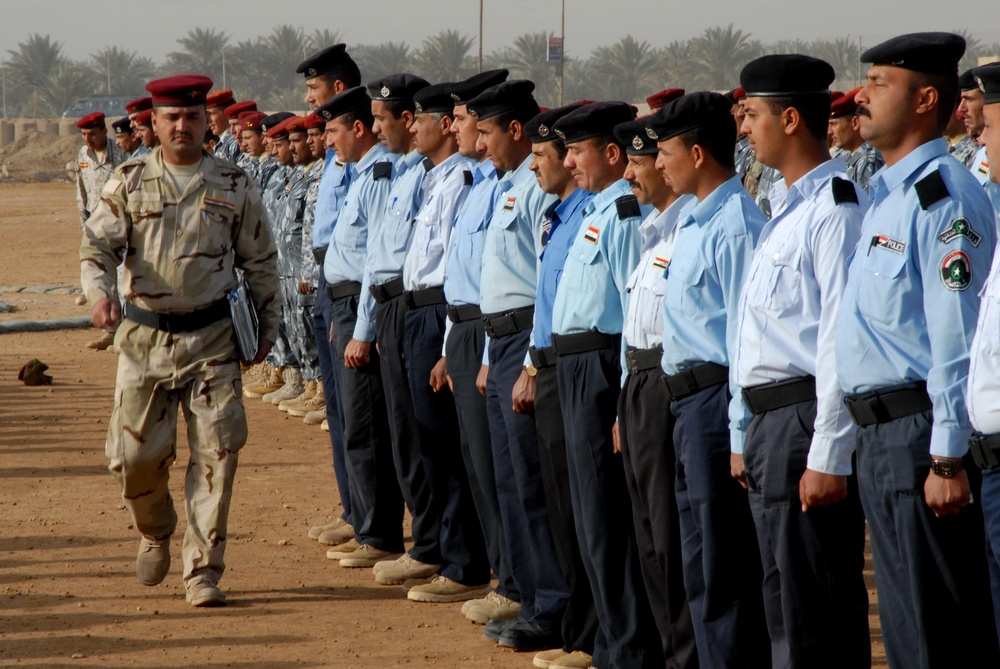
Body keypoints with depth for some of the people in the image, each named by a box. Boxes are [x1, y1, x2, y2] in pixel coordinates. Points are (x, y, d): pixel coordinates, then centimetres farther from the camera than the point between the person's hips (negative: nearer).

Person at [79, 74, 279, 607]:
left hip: (212, 337, 0)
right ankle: (155, 531, 32)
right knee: (135, 453, 1)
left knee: (216, 453, -6)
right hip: (145, 336, 0)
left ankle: (203, 569, 3)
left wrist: (266, 328, 9)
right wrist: (100, 293, -23)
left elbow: (260, 263, 12)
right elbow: (96, 246, -3)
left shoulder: (232, 186, 4)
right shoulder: (129, 183, 3)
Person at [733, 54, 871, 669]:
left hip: (807, 424, -10)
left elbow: (844, 341, -20)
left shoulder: (836, 208, -14)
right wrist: (745, 438, 21)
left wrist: (829, 456, -22)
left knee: (815, 616, -7)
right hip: (770, 425, 10)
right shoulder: (789, 210, 17)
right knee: (784, 601, 14)